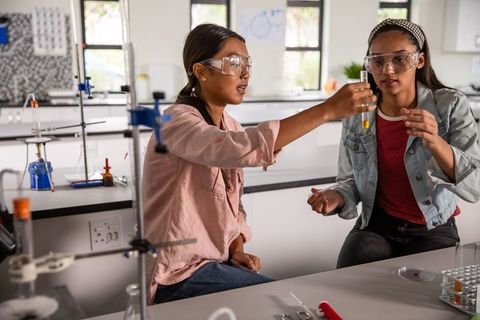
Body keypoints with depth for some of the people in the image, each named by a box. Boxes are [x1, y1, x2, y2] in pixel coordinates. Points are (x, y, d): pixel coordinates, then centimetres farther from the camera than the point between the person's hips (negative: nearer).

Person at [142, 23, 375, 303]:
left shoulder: (229, 127, 8)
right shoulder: (178, 122, -19)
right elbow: (243, 148, -39)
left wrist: (237, 251, -3)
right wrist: (328, 109, -38)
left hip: (218, 261, 7)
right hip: (181, 273, -7)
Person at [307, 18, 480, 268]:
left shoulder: (450, 106, -13)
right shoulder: (357, 114, -6)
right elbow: (350, 180, 5)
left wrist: (435, 143, -38)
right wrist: (337, 198, -19)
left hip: (434, 230, -1)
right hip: (375, 225, 2)